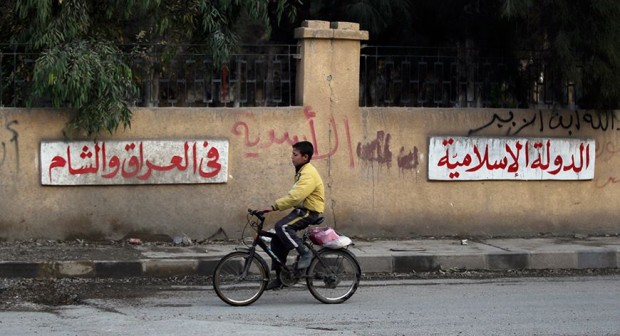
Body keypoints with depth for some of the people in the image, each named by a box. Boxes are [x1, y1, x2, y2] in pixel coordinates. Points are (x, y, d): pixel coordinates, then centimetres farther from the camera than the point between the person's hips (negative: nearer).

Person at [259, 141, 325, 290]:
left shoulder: (308, 174, -19)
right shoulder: (302, 171, 16)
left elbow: (295, 196, -30)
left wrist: (274, 207, -30)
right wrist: (277, 206, 11)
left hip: (309, 212, -10)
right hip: (301, 210, 10)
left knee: (282, 227, -29)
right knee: (276, 240, 3)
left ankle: (305, 253, -17)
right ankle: (280, 276, 10)